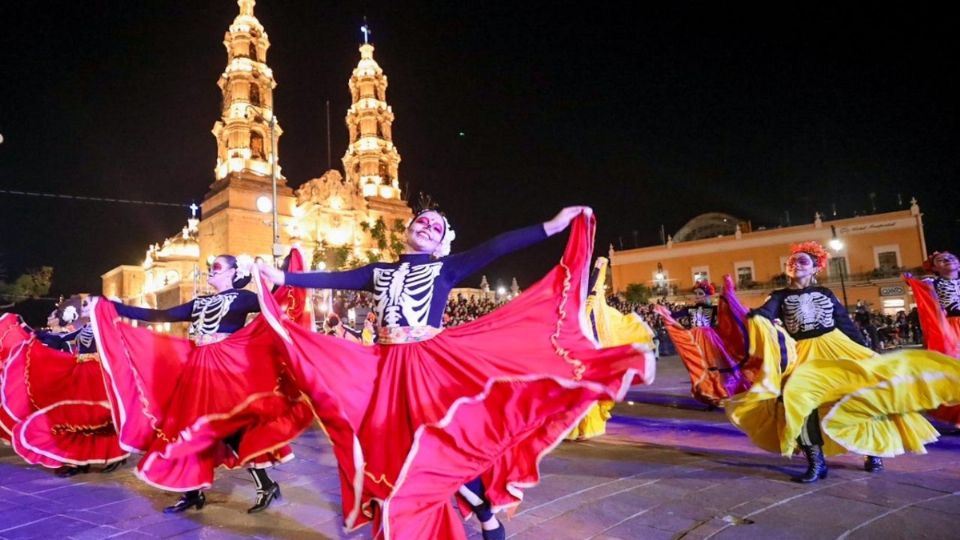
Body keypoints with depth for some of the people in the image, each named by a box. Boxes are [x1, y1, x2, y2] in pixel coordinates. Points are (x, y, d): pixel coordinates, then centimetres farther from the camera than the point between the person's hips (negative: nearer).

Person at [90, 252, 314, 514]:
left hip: (227, 370, -7)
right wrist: (109, 307, 14)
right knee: (192, 428, 8)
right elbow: (159, 315, 16)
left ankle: (266, 486, 3)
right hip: (197, 371, 7)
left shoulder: (241, 297, -1)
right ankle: (193, 492, 21)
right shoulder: (200, 303, 19)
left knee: (232, 429, -9)